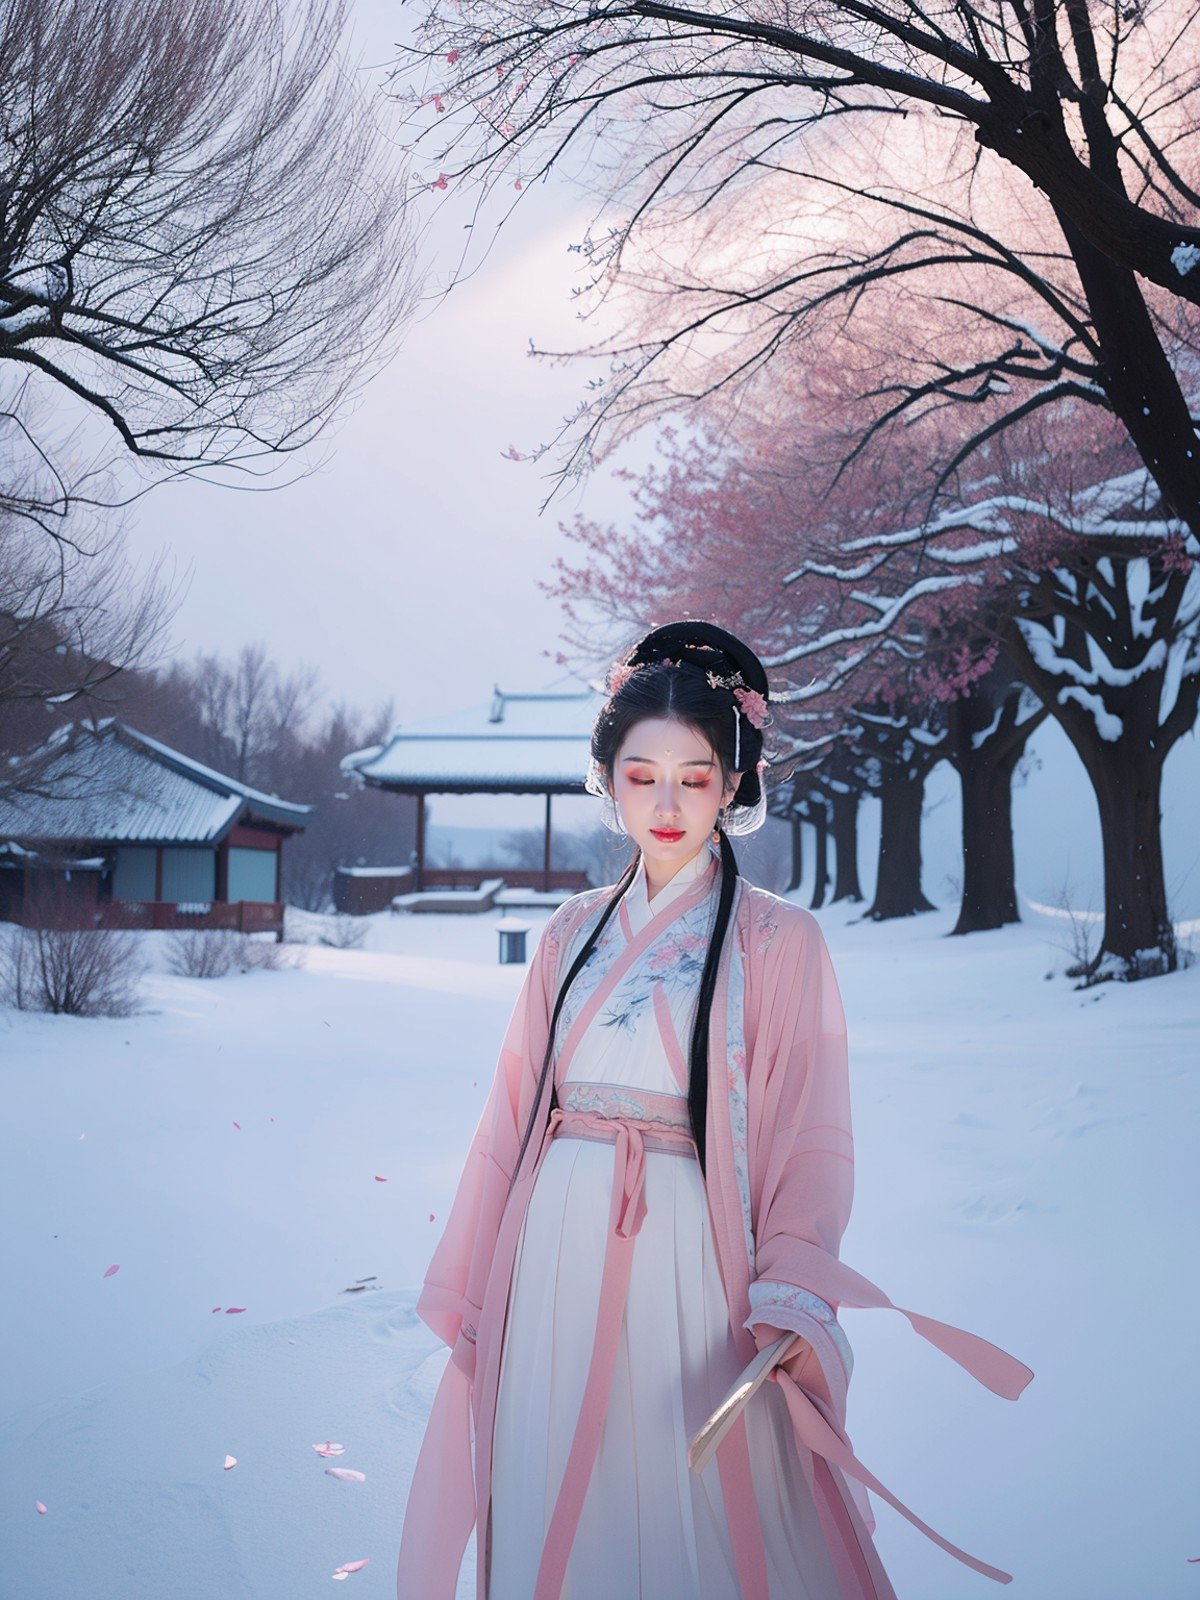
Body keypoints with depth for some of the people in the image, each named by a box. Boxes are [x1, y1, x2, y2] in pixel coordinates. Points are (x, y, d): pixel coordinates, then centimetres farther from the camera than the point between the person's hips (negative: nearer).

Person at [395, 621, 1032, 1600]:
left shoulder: (779, 941, -3)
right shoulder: (576, 933, 9)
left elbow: (811, 1140, -8)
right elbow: (516, 1112, 10)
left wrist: (792, 1295, -21)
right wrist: (466, 1289, 8)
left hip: (686, 1263, -4)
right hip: (559, 1263, 4)